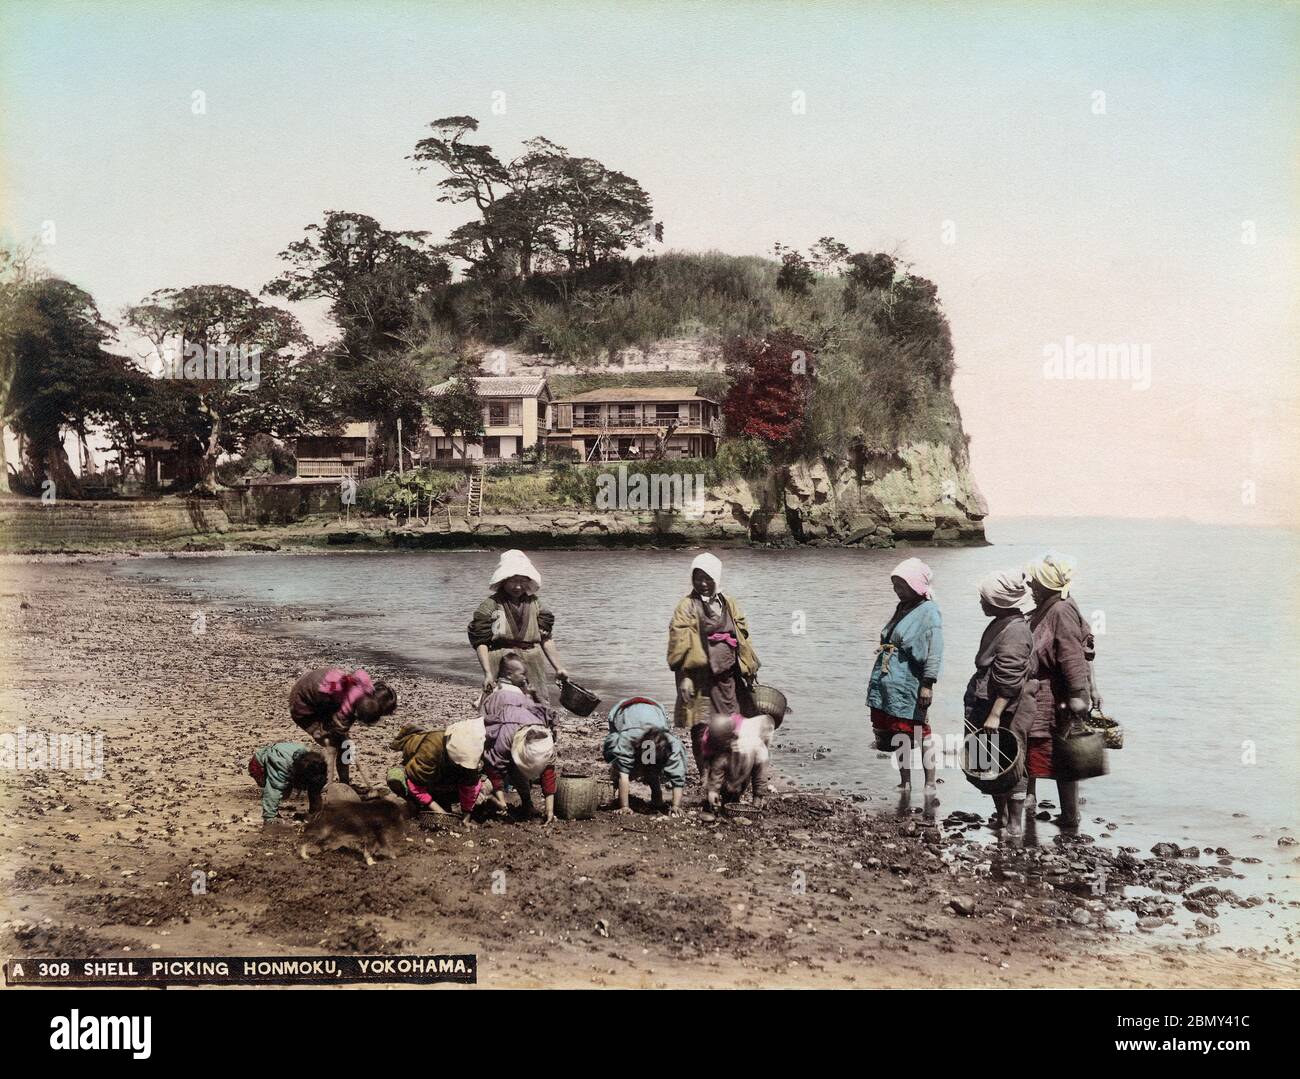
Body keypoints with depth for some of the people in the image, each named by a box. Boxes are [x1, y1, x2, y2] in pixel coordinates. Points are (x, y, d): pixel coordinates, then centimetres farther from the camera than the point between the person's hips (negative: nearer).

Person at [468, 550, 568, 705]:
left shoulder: (535, 604, 11)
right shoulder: (491, 605, -2)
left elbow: (546, 639, 13)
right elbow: (481, 643, -6)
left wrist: (558, 667, 6)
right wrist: (487, 673, -16)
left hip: (533, 668, 4)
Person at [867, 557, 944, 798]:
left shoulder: (929, 612, -10)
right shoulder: (902, 608, 15)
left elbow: (934, 652, -16)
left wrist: (927, 685, -20)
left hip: (910, 687, -8)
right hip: (888, 684, 8)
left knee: (921, 732, -1)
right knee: (898, 732, 13)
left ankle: (930, 785, 7)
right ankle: (905, 783, 23)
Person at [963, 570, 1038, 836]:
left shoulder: (1014, 631, -20)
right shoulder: (1001, 624, 11)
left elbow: (1009, 681, -24)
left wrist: (995, 715, -25)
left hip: (1007, 712, -9)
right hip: (985, 706, 9)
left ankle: (1015, 824, 9)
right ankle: (1001, 815, 28)